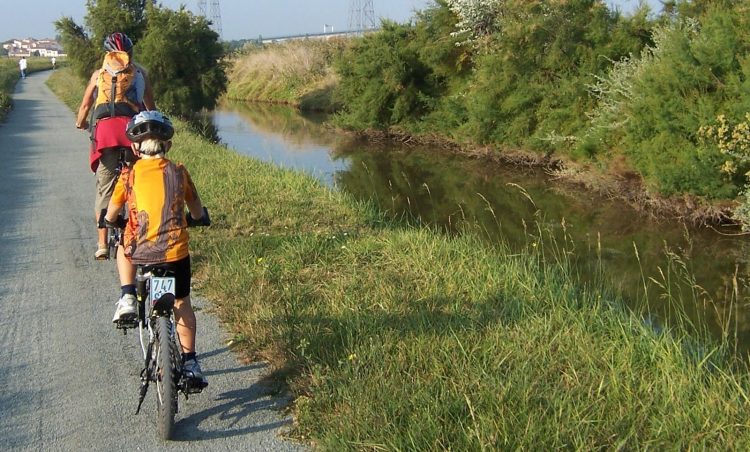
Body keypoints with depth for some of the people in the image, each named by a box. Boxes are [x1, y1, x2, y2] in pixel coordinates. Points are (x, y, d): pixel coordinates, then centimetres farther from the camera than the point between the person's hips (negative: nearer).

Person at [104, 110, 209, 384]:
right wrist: (199, 217, 40)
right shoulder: (179, 172, 5)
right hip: (176, 252, 1)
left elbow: (110, 216, 16)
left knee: (124, 248, 35)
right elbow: (197, 213, 17)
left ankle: (127, 297, 17)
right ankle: (189, 361, 19)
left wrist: (109, 220, 39)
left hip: (140, 253, -1)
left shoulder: (129, 175, 3)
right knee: (182, 304, 20)